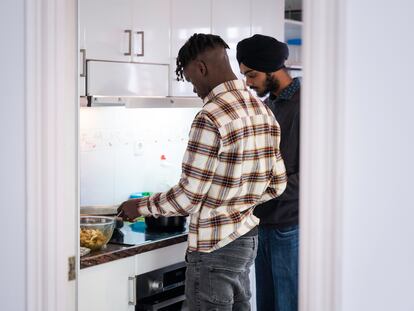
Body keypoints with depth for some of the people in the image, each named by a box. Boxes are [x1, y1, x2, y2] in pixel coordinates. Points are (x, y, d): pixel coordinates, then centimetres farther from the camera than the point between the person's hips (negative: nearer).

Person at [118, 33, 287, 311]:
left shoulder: (211, 117, -20)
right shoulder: (263, 111, 6)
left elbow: (188, 197, -18)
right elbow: (277, 184, 12)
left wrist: (141, 207, -3)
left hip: (214, 247, -8)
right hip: (248, 237, 9)